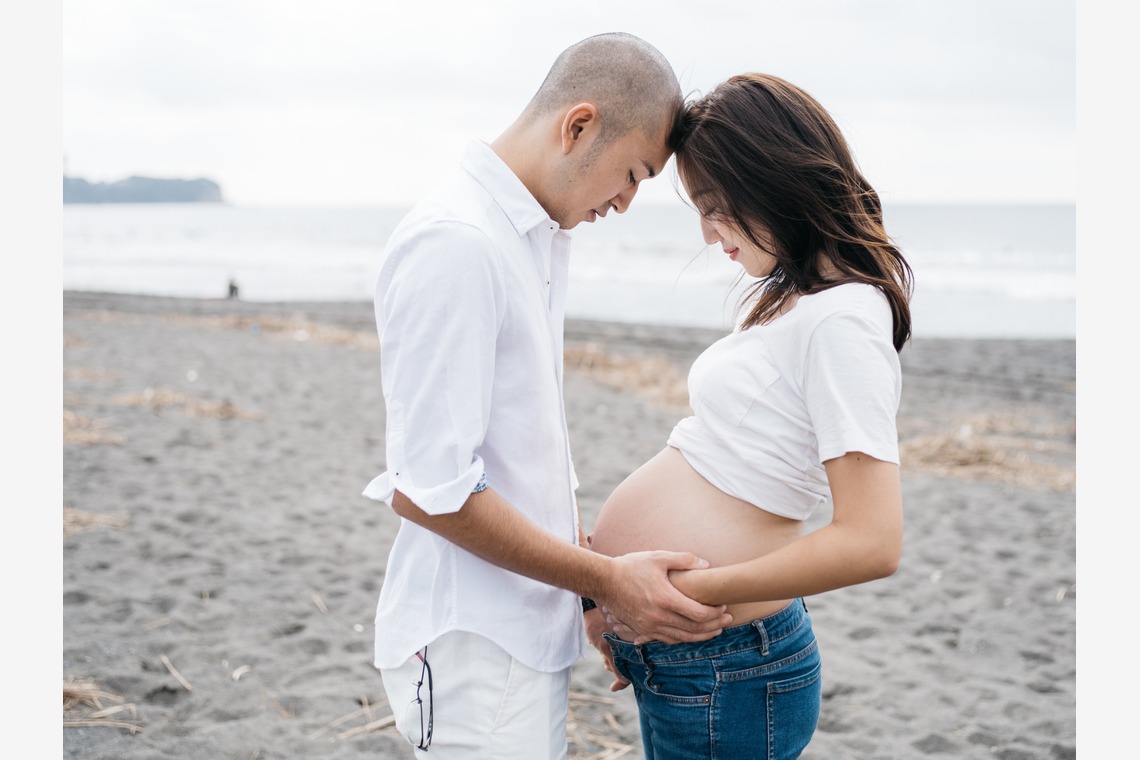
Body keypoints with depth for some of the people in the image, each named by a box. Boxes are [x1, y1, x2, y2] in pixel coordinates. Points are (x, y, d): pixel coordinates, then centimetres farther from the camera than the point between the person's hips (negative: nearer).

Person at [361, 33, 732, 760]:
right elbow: (427, 489, -23)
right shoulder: (455, 244, -20)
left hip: (533, 633, 9)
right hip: (474, 646, -9)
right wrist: (606, 579, -16)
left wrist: (601, 578, 11)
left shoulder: (541, 234, 10)